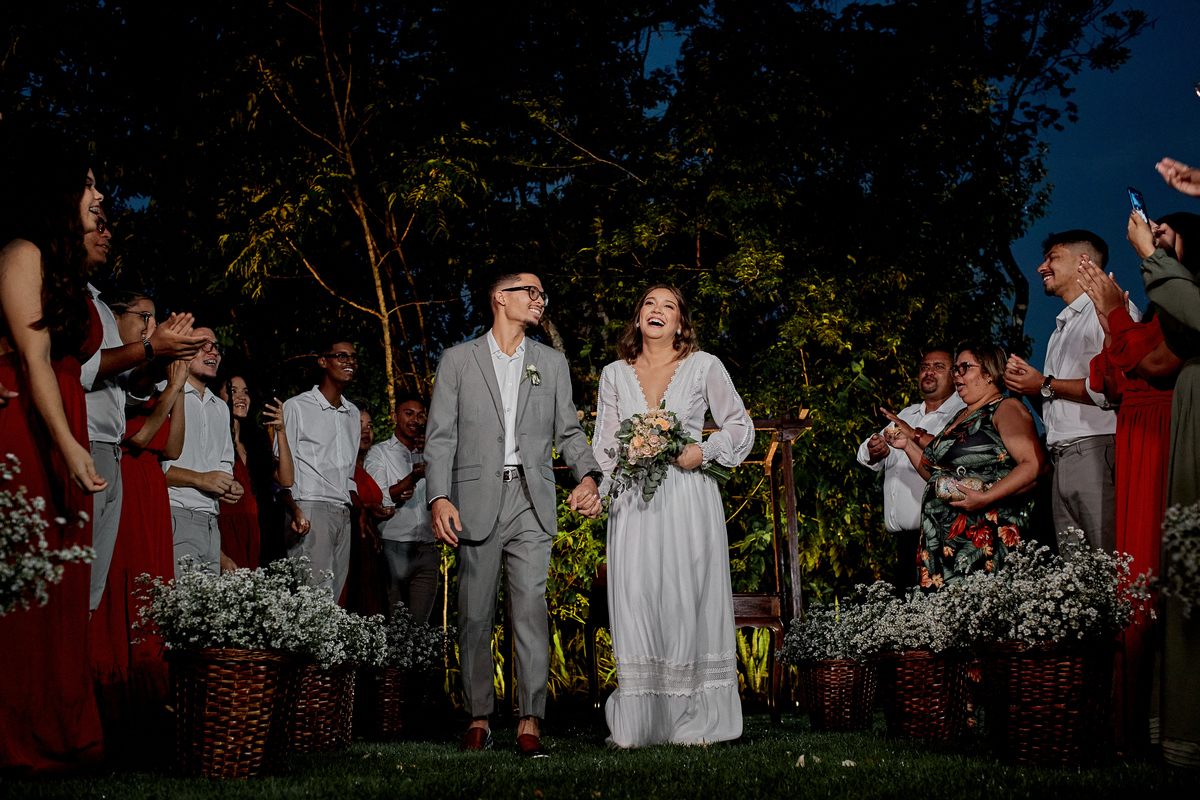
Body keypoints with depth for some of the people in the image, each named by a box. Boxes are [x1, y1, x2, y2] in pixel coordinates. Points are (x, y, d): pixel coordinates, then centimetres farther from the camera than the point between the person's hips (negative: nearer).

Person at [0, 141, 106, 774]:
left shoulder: (67, 265, 23)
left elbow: (75, 360, 14)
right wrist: (70, 447, -21)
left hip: (59, 439, 9)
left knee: (60, 588, 5)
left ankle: (60, 734, 7)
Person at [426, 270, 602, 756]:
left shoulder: (552, 363, 17)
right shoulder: (458, 360, 9)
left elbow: (568, 431, 14)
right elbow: (441, 436, 4)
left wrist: (588, 475, -5)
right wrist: (438, 497, -9)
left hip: (532, 503, 1)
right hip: (476, 502, -1)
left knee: (531, 610, -9)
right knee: (475, 615, 2)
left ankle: (531, 721, -7)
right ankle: (479, 719, 12)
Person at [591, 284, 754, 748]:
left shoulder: (704, 367, 5)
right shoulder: (615, 375, 12)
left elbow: (740, 425, 9)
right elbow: (604, 445, 15)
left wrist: (704, 451, -7)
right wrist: (606, 492, 2)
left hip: (688, 500, -2)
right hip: (634, 503, 2)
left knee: (688, 600, -4)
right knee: (635, 601, -5)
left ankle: (693, 722, 2)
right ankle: (636, 723, 0)